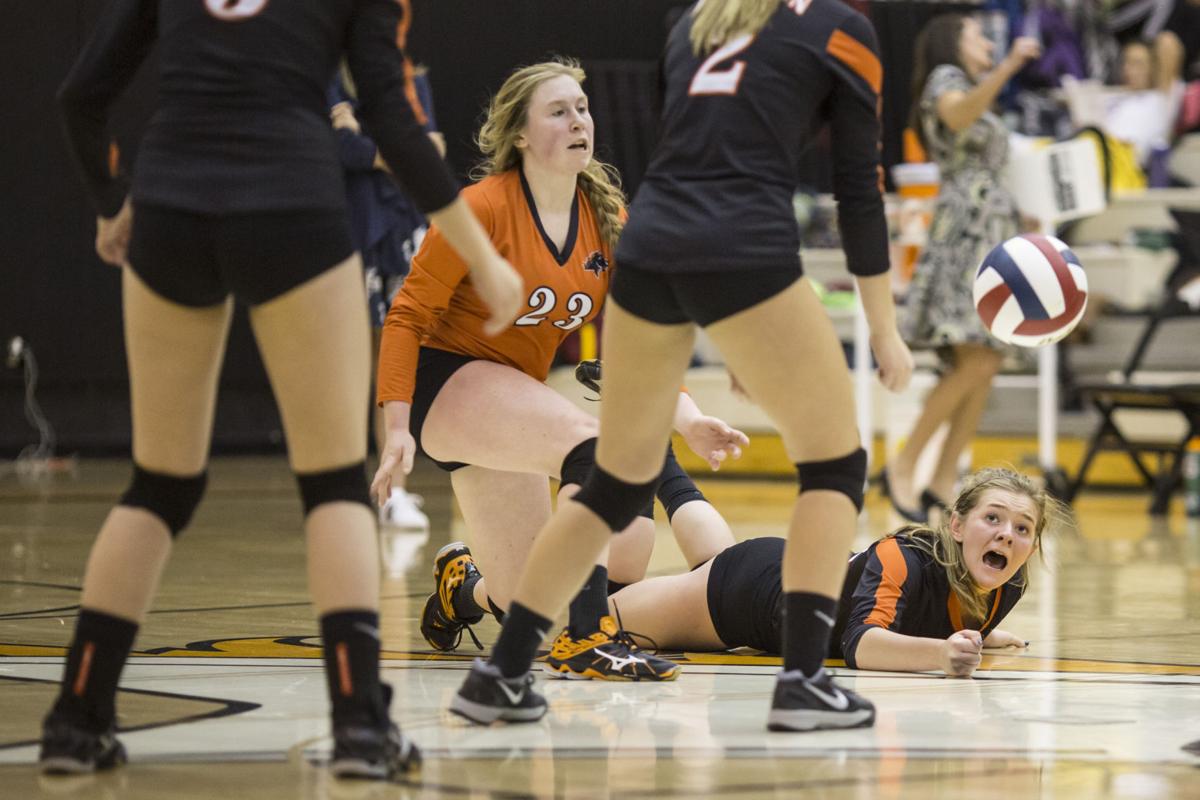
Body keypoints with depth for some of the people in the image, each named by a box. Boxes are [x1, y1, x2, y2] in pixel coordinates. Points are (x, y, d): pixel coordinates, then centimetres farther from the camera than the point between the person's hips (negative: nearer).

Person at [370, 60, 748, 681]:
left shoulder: (606, 218, 1)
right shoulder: (482, 208, -16)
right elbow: (408, 315, -14)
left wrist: (688, 419, -11)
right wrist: (397, 429, -21)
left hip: (513, 398, 7)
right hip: (446, 381, -7)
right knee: (593, 444, -33)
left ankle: (461, 585, 41)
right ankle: (584, 639, -32)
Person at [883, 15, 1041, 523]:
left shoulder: (977, 93, 27)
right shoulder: (945, 79, 1)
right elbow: (957, 115, -24)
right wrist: (1008, 68, -36)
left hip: (995, 234, 9)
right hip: (964, 229, -9)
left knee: (984, 366, 0)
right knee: (975, 363, -20)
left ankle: (943, 482, -1)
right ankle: (902, 468, -13)